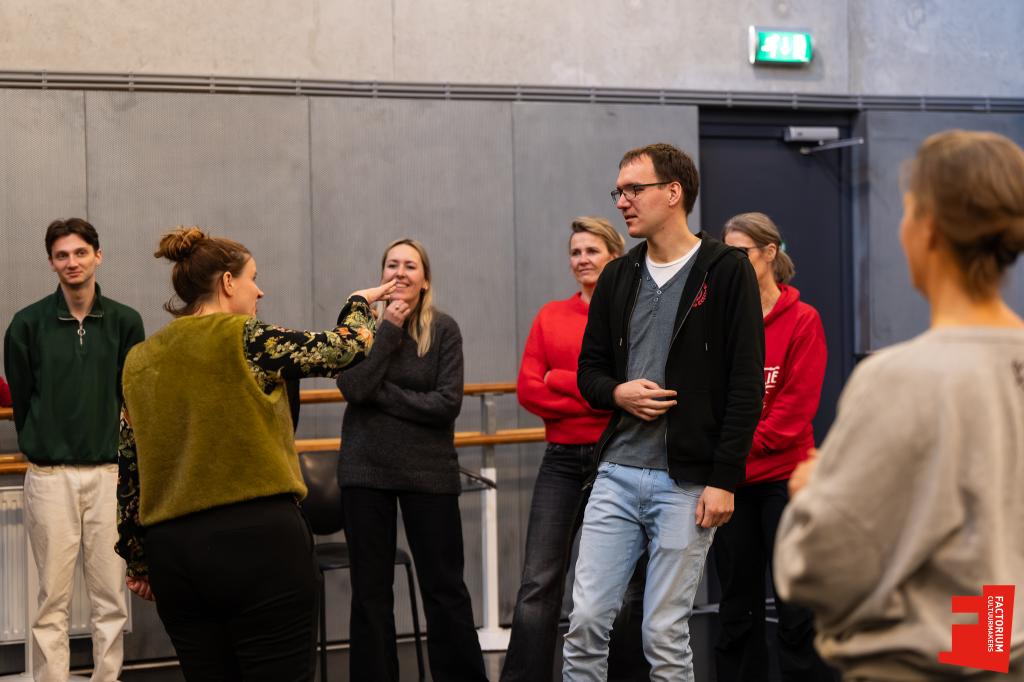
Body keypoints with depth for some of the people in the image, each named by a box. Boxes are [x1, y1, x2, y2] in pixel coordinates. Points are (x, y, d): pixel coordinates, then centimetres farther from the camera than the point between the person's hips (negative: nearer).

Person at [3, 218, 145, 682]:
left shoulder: (125, 322, 2)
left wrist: (112, 448, 8)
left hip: (109, 473, 1)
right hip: (50, 477, -1)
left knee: (111, 599, 5)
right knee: (53, 599, 2)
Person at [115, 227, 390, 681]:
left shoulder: (140, 360, 11)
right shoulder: (245, 338, -6)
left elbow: (130, 473, 13)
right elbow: (343, 349, 1)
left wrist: (138, 558, 19)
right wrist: (361, 302, 21)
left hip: (173, 549, 6)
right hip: (260, 539, -6)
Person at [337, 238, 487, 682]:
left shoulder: (443, 330, -2)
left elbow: (448, 403, -12)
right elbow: (353, 387, -14)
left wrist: (382, 394, -12)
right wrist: (389, 330, -13)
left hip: (429, 473, -1)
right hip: (366, 470, 1)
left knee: (444, 587, 3)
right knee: (370, 590, 7)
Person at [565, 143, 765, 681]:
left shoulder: (727, 272, -5)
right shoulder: (618, 277, 11)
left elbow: (746, 386, -8)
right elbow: (590, 369, 17)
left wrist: (724, 480, -13)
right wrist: (617, 393, -7)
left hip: (687, 483, -5)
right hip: (617, 474, 5)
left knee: (665, 635, 2)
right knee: (586, 621, 2)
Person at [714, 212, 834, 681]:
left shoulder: (802, 321, -4)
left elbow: (797, 405, -10)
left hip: (782, 478, -3)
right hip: (730, 482, 4)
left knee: (796, 612, 1)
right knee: (737, 609, 11)